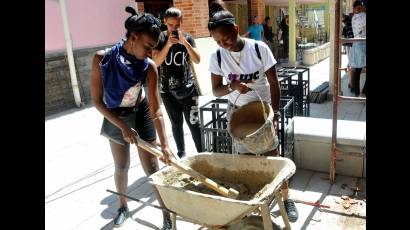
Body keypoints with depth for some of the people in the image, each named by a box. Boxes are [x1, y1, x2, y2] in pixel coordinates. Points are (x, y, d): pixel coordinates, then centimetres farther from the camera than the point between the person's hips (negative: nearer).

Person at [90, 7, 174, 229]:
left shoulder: (149, 66, -22)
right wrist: (122, 126, -20)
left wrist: (164, 144, -29)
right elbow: (97, 100, -17)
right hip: (115, 118, 1)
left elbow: (155, 108, -23)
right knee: (121, 167, 16)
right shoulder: (102, 58, -23)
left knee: (151, 167, 0)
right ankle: (123, 207, 43)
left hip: (141, 115, -1)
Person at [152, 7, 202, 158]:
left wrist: (184, 42, -23)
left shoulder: (187, 37, -2)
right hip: (167, 90, 1)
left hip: (188, 88, -1)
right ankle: (181, 153, 27)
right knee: (176, 123, 12)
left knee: (193, 123, -3)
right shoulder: (160, 38, -2)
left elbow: (197, 60, -11)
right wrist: (168, 44, -23)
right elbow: (156, 62, -12)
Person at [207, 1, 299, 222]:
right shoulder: (217, 56, -11)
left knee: (272, 156, 4)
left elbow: (273, 83, -10)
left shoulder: (259, 48, -16)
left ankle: (286, 198, 21)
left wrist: (275, 113, -16)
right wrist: (232, 86, -26)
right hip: (237, 112, 2)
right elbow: (216, 90, -6)